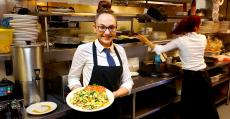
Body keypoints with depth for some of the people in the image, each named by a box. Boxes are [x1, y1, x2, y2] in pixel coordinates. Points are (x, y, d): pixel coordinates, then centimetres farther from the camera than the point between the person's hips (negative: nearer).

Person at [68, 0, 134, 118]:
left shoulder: (120, 50, -2)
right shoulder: (84, 49, -13)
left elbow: (127, 81, 1)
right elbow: (73, 78, -3)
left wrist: (115, 94, -15)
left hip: (115, 108, 4)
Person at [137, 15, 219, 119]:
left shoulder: (180, 40, -10)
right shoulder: (203, 38, -2)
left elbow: (161, 49, -7)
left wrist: (146, 41, 3)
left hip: (189, 76, -2)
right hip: (203, 75, 3)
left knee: (189, 106, 12)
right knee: (207, 104, 18)